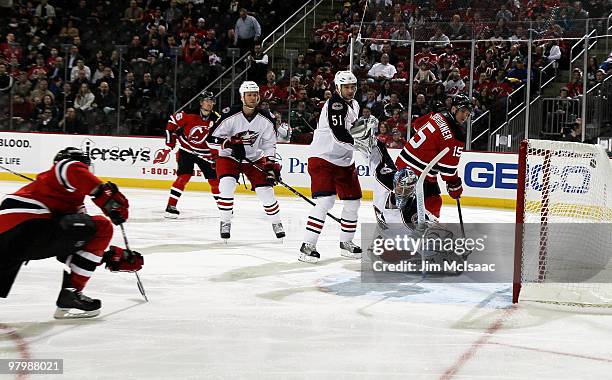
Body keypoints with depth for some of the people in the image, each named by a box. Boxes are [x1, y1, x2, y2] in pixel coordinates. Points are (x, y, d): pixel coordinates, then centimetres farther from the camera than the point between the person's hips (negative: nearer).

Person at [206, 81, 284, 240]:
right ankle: (225, 223, -7)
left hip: (254, 158, 3)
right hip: (229, 157, -3)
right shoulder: (230, 116, -22)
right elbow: (211, 139, -18)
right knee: (226, 185, -25)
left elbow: (270, 143, 0)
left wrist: (271, 164, -10)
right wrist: (231, 144, -31)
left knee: (265, 189, -6)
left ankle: (276, 223, 18)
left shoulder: (265, 118, -11)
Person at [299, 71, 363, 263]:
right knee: (326, 201, -20)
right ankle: (307, 246, -21)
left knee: (353, 201, 11)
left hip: (344, 160, 9)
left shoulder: (354, 105, 12)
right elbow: (339, 135, -29)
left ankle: (346, 243, 27)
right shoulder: (334, 105, -18)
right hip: (323, 158, -9)